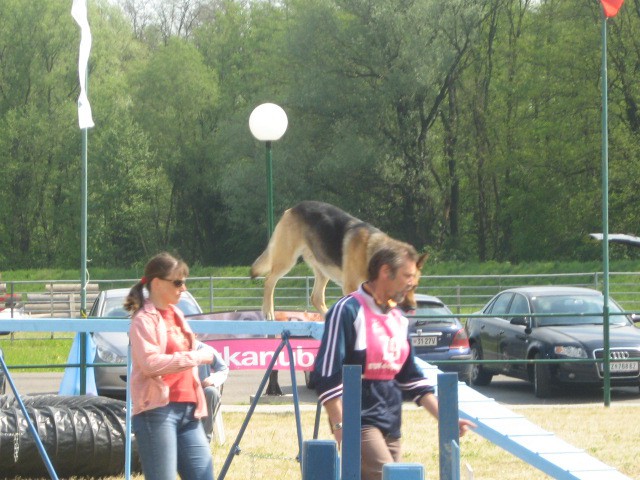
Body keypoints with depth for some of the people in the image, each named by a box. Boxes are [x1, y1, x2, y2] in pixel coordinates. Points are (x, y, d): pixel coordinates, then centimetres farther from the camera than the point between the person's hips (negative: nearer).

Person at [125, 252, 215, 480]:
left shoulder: (176, 315, 19)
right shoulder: (144, 320, -6)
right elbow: (151, 363, -20)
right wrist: (196, 357, -17)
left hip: (187, 410, 8)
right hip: (157, 410, -8)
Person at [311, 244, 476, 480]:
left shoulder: (399, 320, 16)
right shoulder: (348, 311, -10)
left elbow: (412, 379, 22)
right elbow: (326, 376, -14)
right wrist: (341, 427, -19)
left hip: (391, 425, 8)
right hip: (360, 422, -8)